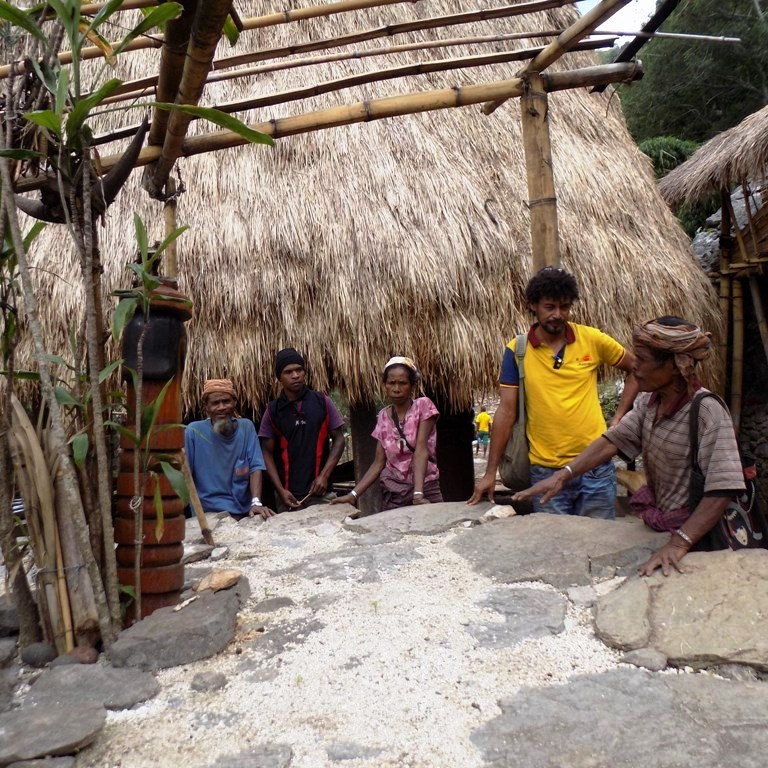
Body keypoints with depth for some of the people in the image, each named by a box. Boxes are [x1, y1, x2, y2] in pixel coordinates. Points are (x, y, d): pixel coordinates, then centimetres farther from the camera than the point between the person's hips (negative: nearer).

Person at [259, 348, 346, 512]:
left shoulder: (322, 402, 2)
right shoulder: (272, 411, 2)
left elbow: (338, 439, 4)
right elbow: (267, 453, 4)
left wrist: (324, 475, -6)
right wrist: (280, 490, -6)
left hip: (319, 491, 0)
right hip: (288, 493, 0)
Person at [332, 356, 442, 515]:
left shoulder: (423, 406, -7)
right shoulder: (383, 417, 3)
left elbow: (421, 450, -18)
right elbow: (378, 463, 2)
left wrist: (418, 494, -28)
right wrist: (353, 494, -7)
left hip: (425, 488, -3)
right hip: (392, 492, 3)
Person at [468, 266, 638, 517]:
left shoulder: (592, 339, -2)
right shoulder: (516, 350, -4)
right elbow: (506, 411, -4)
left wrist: (619, 417, 2)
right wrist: (490, 472, -6)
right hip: (545, 471, -1)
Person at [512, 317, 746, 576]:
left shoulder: (707, 412, -25)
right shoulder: (649, 401, -4)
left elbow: (722, 490, -30)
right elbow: (612, 441, -4)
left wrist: (679, 543, -36)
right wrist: (563, 475, -14)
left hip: (697, 534, -6)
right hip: (657, 521, 6)